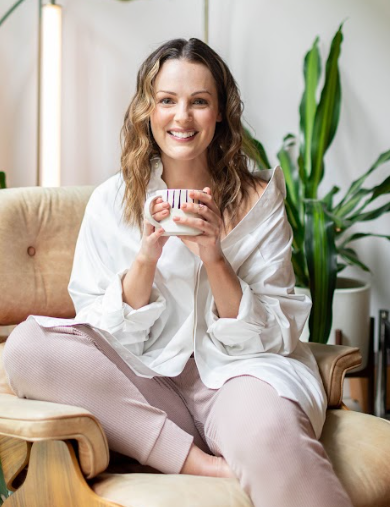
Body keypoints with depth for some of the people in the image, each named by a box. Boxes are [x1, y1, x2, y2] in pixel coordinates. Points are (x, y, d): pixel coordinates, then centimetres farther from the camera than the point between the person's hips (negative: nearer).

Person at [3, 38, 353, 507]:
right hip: (145, 381, 5)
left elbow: (269, 335, -2)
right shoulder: (111, 203, 3)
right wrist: (146, 258, -16)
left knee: (268, 426, -41)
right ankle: (211, 465, -22)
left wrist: (214, 257, -18)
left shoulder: (259, 197, 1)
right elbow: (109, 335, 1)